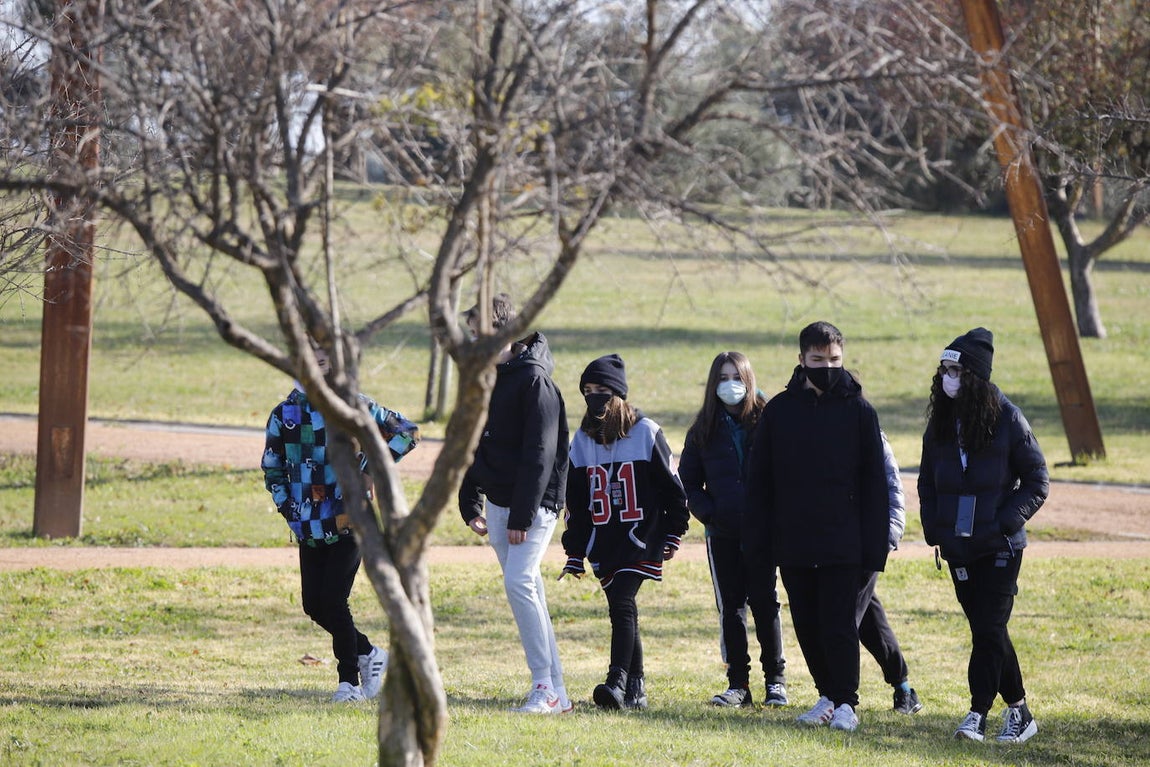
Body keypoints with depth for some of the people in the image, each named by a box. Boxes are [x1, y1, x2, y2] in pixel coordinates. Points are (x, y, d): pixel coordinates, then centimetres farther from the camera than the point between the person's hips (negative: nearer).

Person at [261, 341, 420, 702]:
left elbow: (407, 432, 3)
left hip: (349, 520, -5)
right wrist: (287, 508, 2)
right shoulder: (285, 414, 7)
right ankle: (368, 654, 25)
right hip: (309, 527, 5)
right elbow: (272, 468, 16)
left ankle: (349, 680, 6)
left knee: (334, 601, -10)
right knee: (313, 605, 3)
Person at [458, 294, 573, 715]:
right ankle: (556, 691, 11)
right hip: (496, 502, 9)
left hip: (533, 503, -9)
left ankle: (544, 687, -15)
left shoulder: (533, 381, -14)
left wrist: (522, 516, -21)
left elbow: (539, 455, -18)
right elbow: (476, 446, 19)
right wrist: (470, 504, 12)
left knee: (519, 581, -19)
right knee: (526, 588, 7)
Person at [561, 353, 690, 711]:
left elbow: (671, 486, 2)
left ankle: (618, 681, -25)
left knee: (622, 603, -18)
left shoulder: (646, 432, -2)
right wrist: (574, 553, 12)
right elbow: (575, 501, 14)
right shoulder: (583, 440, 11)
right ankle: (635, 687, 12)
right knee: (621, 609, 6)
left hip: (640, 537, -5)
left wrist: (674, 533, 1)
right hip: (602, 542, 5)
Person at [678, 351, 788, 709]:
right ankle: (738, 684, 8)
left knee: (765, 602, -2)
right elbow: (688, 482, 13)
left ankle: (775, 680, 8)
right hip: (722, 534, 3)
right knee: (730, 606, 4)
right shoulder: (704, 430, 8)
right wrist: (708, 512, -3)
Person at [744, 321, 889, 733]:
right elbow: (759, 479, 8)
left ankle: (845, 702, 4)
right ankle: (828, 695, 22)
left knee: (838, 624, -6)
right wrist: (757, 540, 2)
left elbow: (874, 482, 1)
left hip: (842, 544, -3)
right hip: (792, 543, 3)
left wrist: (875, 544, -4)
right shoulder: (779, 410, 5)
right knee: (807, 625, 8)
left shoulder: (858, 410, 0)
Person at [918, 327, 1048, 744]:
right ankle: (1019, 712, 19)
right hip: (958, 547, 5)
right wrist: (933, 528, 4)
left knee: (989, 630, -9)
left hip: (999, 548, -5)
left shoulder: (1007, 419, -7)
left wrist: (1006, 521, -14)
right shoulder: (940, 421, 8)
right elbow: (927, 481, 18)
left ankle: (978, 715, -9)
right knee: (986, 631, 9)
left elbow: (1037, 482, -4)